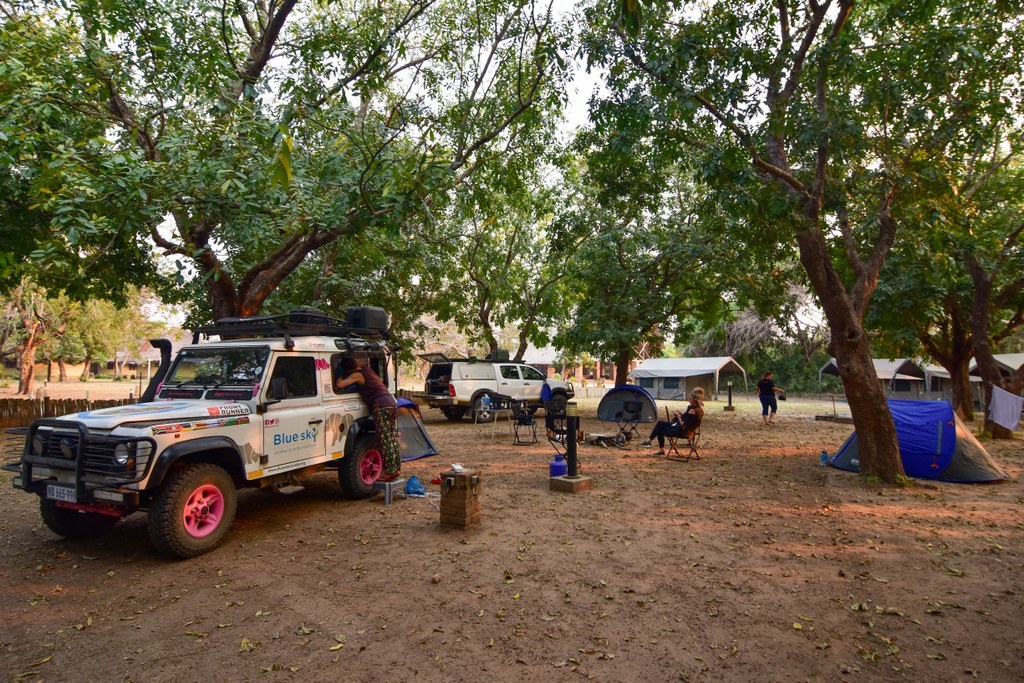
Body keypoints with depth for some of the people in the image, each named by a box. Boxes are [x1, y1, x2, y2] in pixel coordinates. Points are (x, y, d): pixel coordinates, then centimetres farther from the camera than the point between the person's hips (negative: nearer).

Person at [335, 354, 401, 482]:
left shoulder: (357, 375, -1)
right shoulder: (368, 370, 20)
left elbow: (339, 385, -11)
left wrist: (340, 377, 9)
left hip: (381, 407, -8)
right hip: (392, 403, 8)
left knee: (384, 441, -4)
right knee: (393, 439, 11)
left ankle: (390, 472, -3)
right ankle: (397, 468, 16)